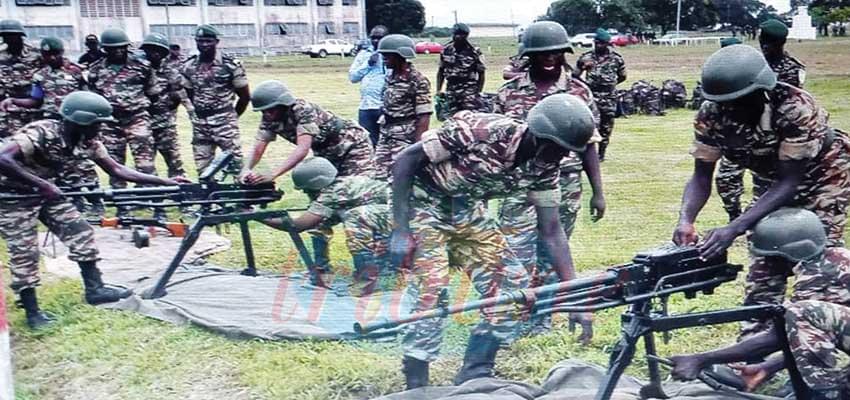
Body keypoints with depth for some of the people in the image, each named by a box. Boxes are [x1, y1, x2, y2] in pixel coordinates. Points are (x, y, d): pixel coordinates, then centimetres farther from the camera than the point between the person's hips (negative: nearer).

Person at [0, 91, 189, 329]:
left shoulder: (89, 142, -10)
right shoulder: (40, 134, -31)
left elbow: (117, 170, -7)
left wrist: (167, 182, -13)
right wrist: (41, 184, -43)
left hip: (44, 191, 7)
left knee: (80, 232, 1)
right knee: (24, 251, -6)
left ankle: (94, 289, 11)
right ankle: (32, 312, 6)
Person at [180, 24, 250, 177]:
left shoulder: (230, 65, -5)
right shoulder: (189, 67, 7)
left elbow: (245, 96, 2)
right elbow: (188, 95, 18)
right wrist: (198, 115, 14)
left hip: (224, 122, -4)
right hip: (199, 125, 5)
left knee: (234, 162, -8)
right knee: (203, 169, 8)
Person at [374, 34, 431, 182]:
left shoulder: (418, 81, -13)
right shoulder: (390, 78, 10)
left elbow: (424, 117, -15)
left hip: (405, 139, -8)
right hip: (385, 137, 8)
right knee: (379, 178, 8)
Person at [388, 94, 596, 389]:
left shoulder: (544, 167, -13)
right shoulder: (482, 132, -32)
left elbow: (551, 230, -4)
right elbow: (406, 159, -24)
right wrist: (400, 230, -26)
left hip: (467, 209, 7)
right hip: (423, 203, -6)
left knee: (513, 285, -1)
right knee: (433, 294, -20)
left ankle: (473, 378, 12)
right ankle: (415, 387, -1)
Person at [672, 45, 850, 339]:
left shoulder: (796, 109, -39)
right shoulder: (711, 115, -26)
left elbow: (791, 182, -37)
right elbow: (702, 177, -20)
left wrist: (735, 228, -46)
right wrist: (686, 220, -40)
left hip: (821, 176, -4)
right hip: (772, 181, 4)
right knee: (763, 259, -1)